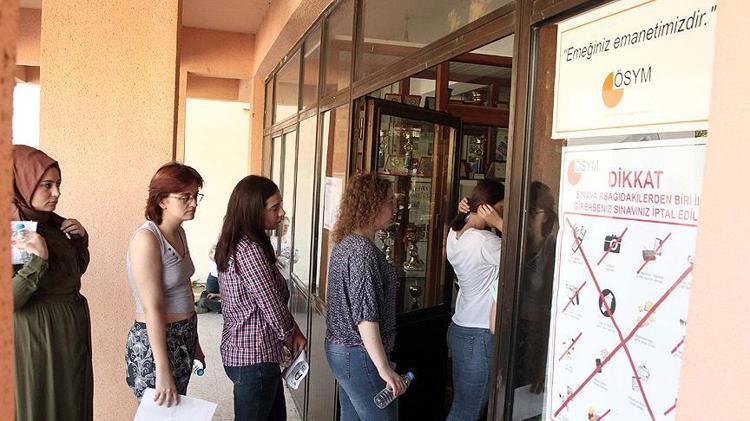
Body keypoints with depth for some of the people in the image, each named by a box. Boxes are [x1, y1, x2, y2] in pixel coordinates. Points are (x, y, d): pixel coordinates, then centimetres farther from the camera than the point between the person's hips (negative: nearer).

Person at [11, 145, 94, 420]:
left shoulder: (53, 223, 4)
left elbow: (75, 271, 16)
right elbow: (9, 300, -21)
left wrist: (80, 239, 0)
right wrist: (38, 259, -30)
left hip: (74, 333, 7)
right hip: (37, 338, -7)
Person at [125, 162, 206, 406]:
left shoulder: (179, 232, 6)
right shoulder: (147, 238, -20)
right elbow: (153, 308, -23)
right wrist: (163, 371, -24)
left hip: (183, 338, 8)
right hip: (154, 342, -8)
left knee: (178, 409, 19)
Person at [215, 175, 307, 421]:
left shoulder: (234, 244, 8)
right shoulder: (250, 250, -23)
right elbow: (272, 307, -20)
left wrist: (292, 333, 4)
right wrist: (291, 336, -1)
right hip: (254, 357, -10)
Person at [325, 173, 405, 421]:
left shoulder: (346, 242, 9)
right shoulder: (363, 249, -20)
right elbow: (365, 315, -25)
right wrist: (384, 368, -23)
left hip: (340, 348, 10)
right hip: (359, 355, -10)